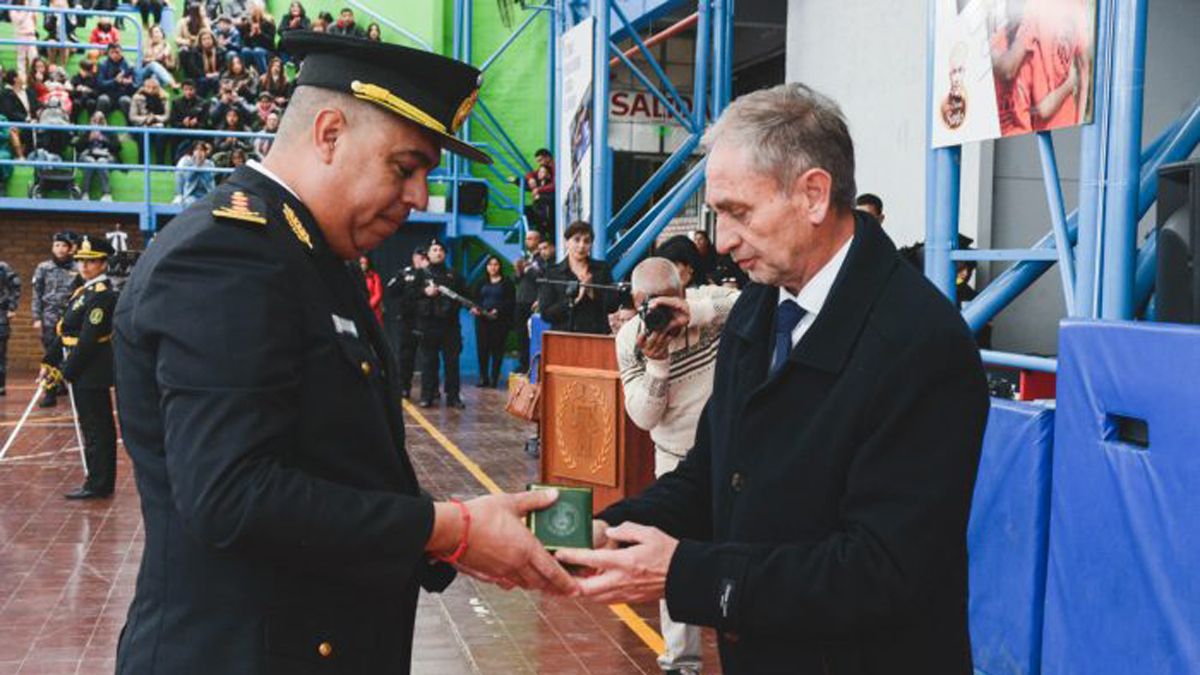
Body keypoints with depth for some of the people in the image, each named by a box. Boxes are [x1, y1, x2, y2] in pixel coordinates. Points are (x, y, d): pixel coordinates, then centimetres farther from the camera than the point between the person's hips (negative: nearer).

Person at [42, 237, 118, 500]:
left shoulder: (102, 295, -15)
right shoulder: (84, 291, 14)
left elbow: (88, 340, -20)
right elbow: (64, 332, 16)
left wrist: (66, 371, -16)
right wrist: (49, 362, 10)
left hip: (91, 373, -9)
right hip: (84, 372, 9)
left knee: (95, 428, -3)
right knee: (100, 427, 14)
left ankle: (97, 485, 3)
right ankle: (102, 483, 21)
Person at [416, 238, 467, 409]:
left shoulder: (453, 275, 15)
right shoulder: (421, 274, 7)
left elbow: (463, 295, 15)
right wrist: (424, 292, -13)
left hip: (450, 323, 2)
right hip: (428, 323, -2)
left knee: (452, 361, 2)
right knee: (428, 361, 0)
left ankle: (453, 396, 6)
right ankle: (427, 396, 5)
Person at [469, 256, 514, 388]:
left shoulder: (507, 282, 6)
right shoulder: (481, 282, 16)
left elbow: (511, 301, -3)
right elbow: (473, 297, 10)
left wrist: (498, 310, -16)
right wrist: (473, 308, -11)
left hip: (500, 320, -3)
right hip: (482, 319, 3)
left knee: (497, 349, -4)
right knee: (482, 348, -2)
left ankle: (494, 378, 2)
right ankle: (483, 377, 4)